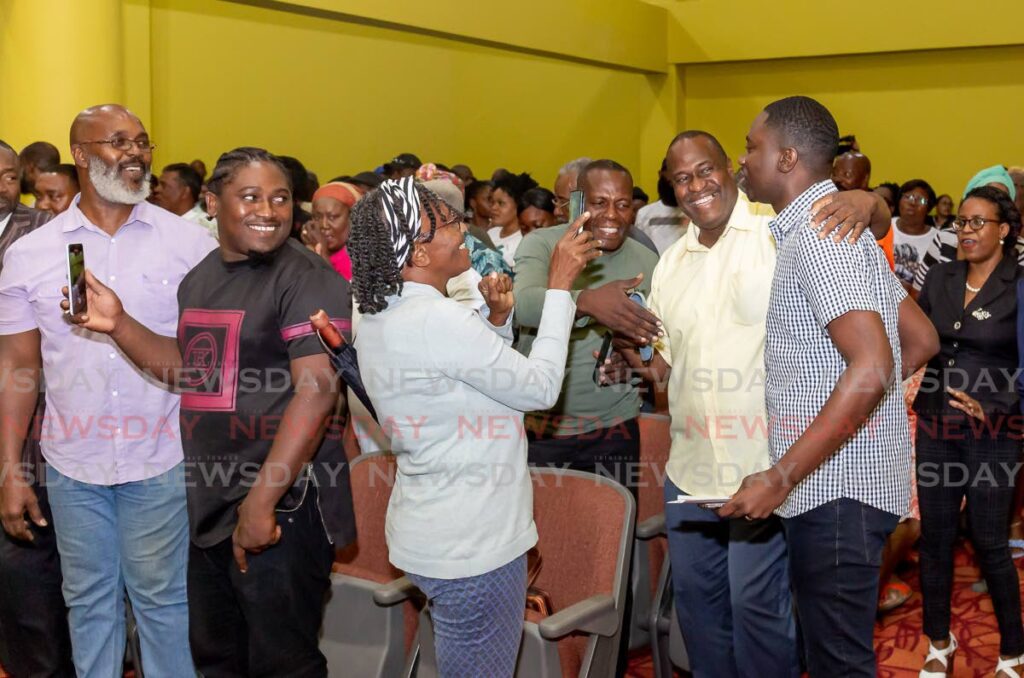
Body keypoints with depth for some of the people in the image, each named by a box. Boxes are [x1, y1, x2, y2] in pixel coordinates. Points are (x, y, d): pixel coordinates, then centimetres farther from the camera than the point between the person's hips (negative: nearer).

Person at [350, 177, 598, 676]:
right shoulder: (436, 319, -24)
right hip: (472, 542, -9)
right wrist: (559, 285, -11)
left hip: (430, 533, 9)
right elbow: (539, 387, -17)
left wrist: (497, 319, 3)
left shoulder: (379, 317, 5)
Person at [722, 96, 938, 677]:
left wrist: (781, 477, -25)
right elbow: (921, 340, 18)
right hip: (839, 480, 10)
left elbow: (873, 367, -26)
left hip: (835, 483, -10)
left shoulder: (815, 231, -15)